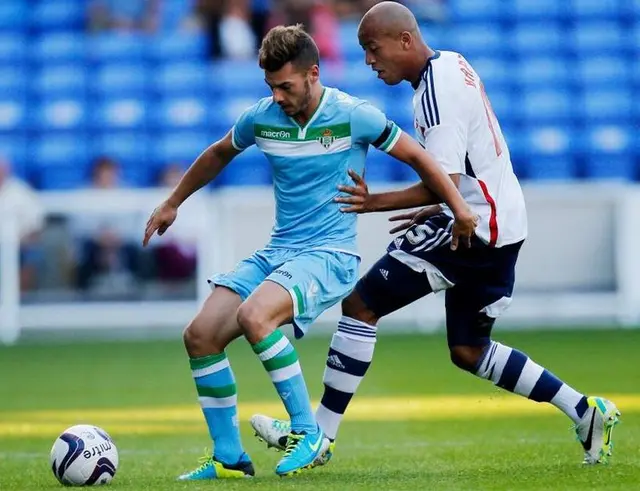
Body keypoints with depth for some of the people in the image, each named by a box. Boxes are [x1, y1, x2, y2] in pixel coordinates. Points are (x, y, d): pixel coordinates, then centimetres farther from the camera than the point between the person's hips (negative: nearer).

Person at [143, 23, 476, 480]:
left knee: (253, 316, -33)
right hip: (277, 252, 6)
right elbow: (219, 155, 24)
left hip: (330, 255, -6)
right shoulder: (261, 118, 3)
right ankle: (229, 459, 2)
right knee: (200, 335, -9)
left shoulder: (354, 116, -10)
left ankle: (308, 433, -21)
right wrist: (172, 203, 30)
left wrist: (460, 210, -8)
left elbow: (416, 156, 0)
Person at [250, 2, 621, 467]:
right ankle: (586, 411, 18)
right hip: (501, 223, 10)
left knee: (361, 304, -8)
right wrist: (440, 211, 24)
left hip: (472, 223, -10)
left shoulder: (436, 91, -18)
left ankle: (320, 434, -7)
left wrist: (374, 203, -25)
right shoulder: (453, 64, 12)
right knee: (468, 351, 17)